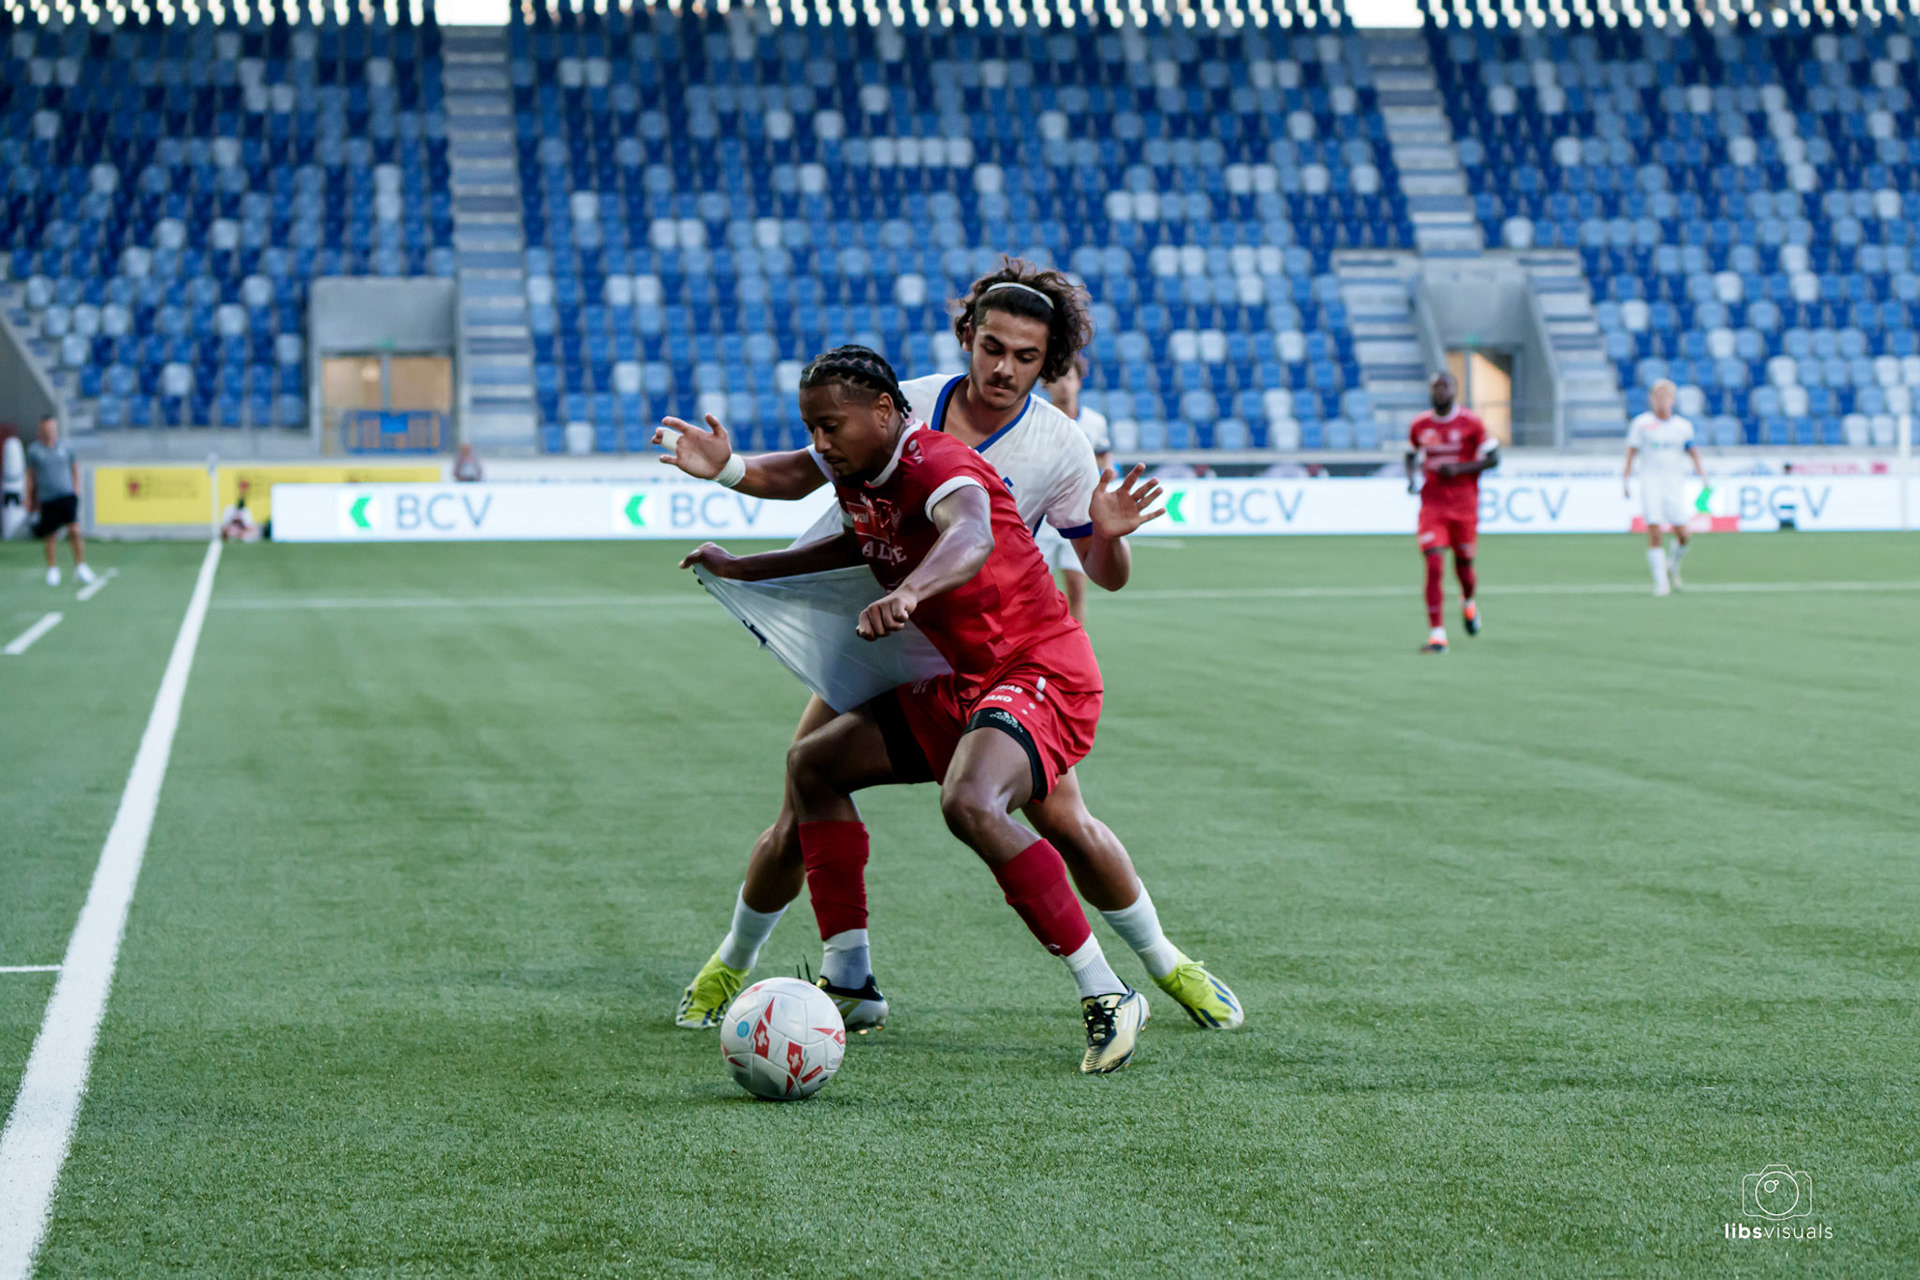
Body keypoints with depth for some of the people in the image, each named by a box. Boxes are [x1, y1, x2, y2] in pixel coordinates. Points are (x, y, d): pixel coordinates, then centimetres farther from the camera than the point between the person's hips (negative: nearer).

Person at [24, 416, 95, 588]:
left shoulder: (65, 448, 4)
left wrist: (76, 491, 14)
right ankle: (52, 569, 21)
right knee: (50, 538, 3)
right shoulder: (33, 450, 2)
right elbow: (30, 477, 11)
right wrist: (29, 503, 11)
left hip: (67, 496, 0)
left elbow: (75, 469, 18)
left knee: (75, 530, -13)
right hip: (47, 500, 0)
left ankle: (80, 567, -2)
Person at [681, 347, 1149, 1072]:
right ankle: (848, 981, 18)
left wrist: (906, 593, -65)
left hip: (1040, 672, -10)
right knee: (812, 766, 15)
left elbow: (971, 539, -44)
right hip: (955, 685, 10)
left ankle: (1106, 997, -27)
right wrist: (740, 570, 32)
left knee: (970, 804, -36)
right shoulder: (856, 478, 6)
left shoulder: (938, 464, -21)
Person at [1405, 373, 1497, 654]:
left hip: (1465, 505, -1)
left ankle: (1469, 603, 46)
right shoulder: (1419, 426, 5)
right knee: (1434, 566, -13)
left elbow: (1493, 459, -2)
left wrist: (1459, 469, -15)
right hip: (1432, 504, 1)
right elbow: (1411, 455, 22)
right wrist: (1411, 476, 1)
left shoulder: (1471, 423, -3)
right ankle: (1437, 634, -13)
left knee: (1464, 565, 10)